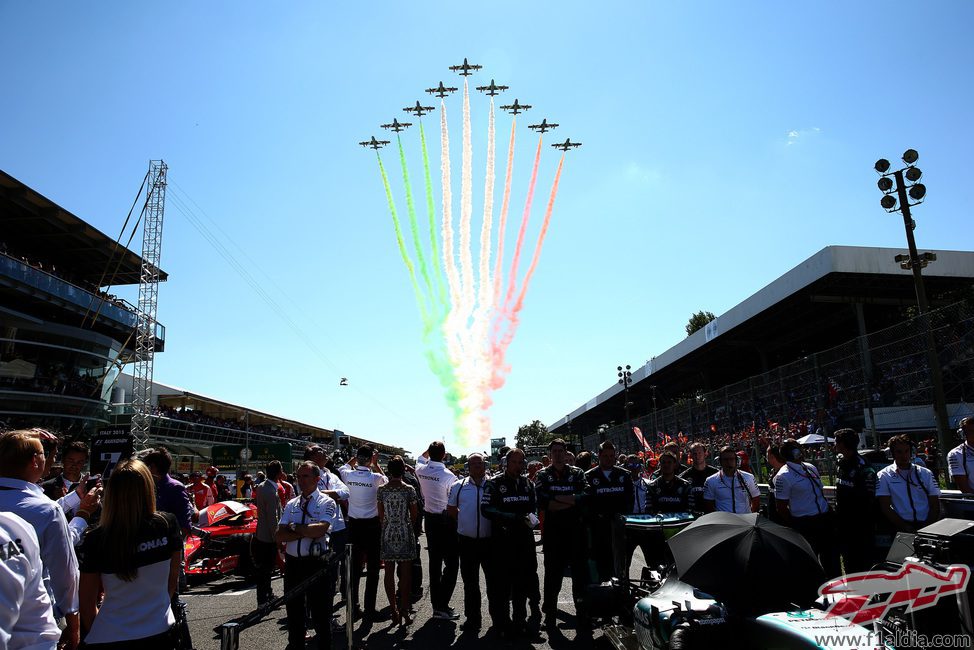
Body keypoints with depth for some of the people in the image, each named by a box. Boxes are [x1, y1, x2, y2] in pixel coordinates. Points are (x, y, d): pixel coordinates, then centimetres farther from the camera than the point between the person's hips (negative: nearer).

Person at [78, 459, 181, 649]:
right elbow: (173, 579, 2)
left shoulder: (95, 539, -14)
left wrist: (94, 632, 13)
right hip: (159, 633, 2)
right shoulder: (167, 524, -11)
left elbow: (87, 602, -5)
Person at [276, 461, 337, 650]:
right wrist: (306, 532, -12)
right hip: (292, 563, 5)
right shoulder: (291, 504, 10)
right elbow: (279, 536, 0)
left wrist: (295, 528, -9)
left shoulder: (326, 502, -4)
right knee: (293, 613, 17)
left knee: (320, 613, 4)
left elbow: (320, 529, -21)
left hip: (316, 563, -5)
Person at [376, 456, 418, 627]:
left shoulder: (381, 490, -4)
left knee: (389, 573, 9)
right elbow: (414, 514, -3)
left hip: (388, 534, 2)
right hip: (405, 534, -2)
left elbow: (381, 515, 2)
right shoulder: (409, 489, -9)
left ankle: (394, 611, 12)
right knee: (406, 573, 5)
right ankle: (404, 611, 6)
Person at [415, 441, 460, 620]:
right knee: (451, 563, 1)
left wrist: (431, 450, 22)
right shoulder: (449, 476, -21)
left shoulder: (421, 470, -4)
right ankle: (442, 606, -3)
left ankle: (435, 604, 22)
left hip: (430, 519, 7)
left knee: (434, 561, 14)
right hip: (447, 521, -6)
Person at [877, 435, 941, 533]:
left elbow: (935, 506, 11)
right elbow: (885, 508, -1)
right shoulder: (884, 476, 6)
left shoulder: (926, 474, 16)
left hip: (926, 526, 3)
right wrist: (908, 529, -12)